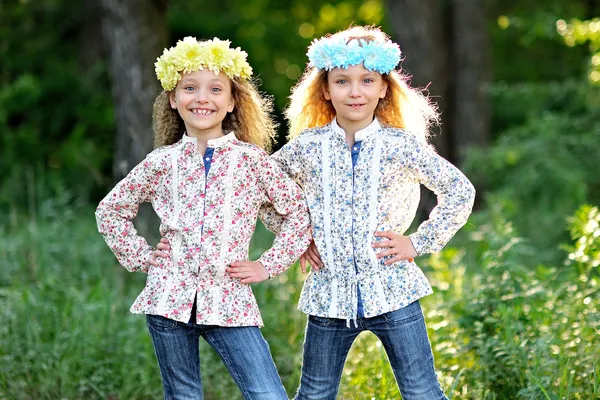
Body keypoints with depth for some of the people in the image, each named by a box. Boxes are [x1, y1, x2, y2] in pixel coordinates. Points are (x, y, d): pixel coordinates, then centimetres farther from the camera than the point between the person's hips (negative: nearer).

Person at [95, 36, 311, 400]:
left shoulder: (251, 159, 0)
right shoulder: (161, 162, 4)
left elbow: (298, 211, 6)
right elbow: (111, 210, 16)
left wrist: (268, 266, 0)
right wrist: (141, 258, 6)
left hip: (228, 301, -1)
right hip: (170, 299, 2)